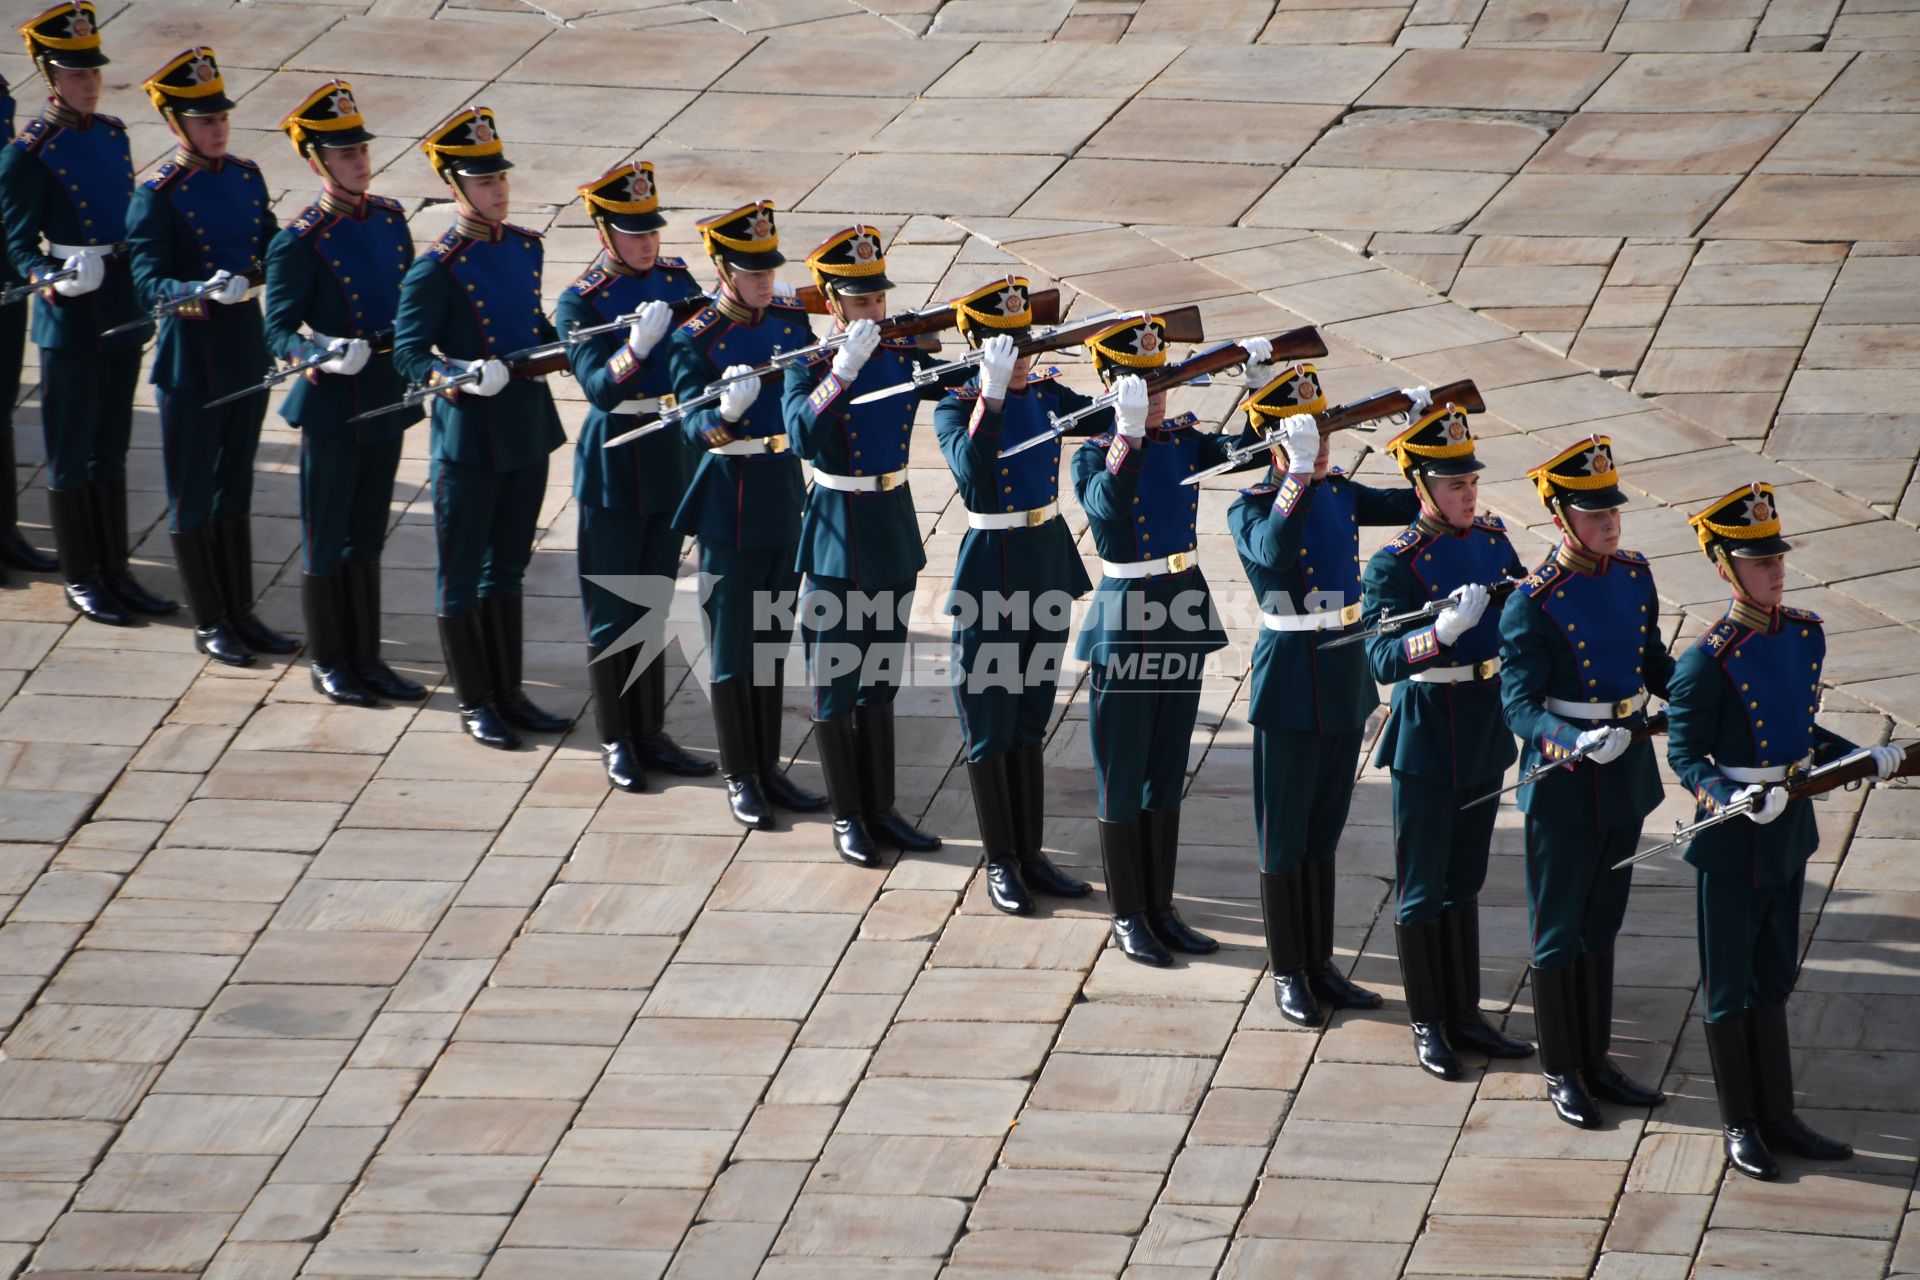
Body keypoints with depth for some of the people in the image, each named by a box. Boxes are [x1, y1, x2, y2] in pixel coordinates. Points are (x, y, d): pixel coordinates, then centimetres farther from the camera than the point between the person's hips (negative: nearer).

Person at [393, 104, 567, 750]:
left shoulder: (525, 247, 5)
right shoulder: (437, 269, -16)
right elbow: (409, 352, -16)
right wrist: (460, 376, -32)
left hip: (528, 430, 7)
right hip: (469, 439, -7)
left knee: (507, 567, 17)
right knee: (462, 575, 6)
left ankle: (509, 693, 26)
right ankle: (474, 703, 16)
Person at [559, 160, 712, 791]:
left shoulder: (675, 279, 3)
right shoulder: (580, 303, -13)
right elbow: (600, 386, -22)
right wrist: (639, 344, -39)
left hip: (670, 456, 5)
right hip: (613, 467, -5)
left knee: (654, 605, 14)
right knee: (613, 611, 4)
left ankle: (651, 734, 24)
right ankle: (615, 743, 14)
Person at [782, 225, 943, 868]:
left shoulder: (905, 355, 2)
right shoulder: (809, 367, -12)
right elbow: (803, 435, -29)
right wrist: (843, 369, -37)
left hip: (894, 527, 5)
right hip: (838, 533, -5)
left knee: (880, 677, 14)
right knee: (836, 681, 3)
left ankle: (881, 808, 22)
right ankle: (846, 817, 13)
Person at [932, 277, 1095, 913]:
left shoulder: (1047, 392, 3)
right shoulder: (956, 409, -13)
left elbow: (1110, 419, -6)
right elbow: (972, 473, -31)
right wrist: (992, 394, -36)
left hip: (1048, 566, 5)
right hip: (990, 575, -5)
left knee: (1031, 718, 14)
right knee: (991, 724, 4)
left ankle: (1032, 855, 23)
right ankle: (1000, 864, 14)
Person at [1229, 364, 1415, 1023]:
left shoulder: (1338, 493, 7)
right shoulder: (1252, 509, -12)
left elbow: (1410, 504, 2)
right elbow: (1273, 551, -33)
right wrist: (1299, 473, -34)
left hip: (1345, 676, 6)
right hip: (1290, 679, -6)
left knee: (1323, 831, 15)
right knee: (1285, 836, 4)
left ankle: (1320, 966, 24)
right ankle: (1288, 974, 14)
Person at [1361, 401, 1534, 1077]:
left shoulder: (1492, 539, 3)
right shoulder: (1395, 564, -17)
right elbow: (1383, 660, -26)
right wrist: (1445, 629, -41)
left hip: (1487, 729, 6)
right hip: (1429, 737, -6)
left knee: (1465, 880, 16)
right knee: (1423, 887, 4)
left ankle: (1465, 1015, 24)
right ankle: (1426, 1023, 14)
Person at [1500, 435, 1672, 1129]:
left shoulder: (1634, 574, 1)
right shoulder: (1533, 602, -19)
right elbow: (1519, 705, -21)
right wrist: (1579, 744, -37)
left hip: (1626, 773, 6)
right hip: (1563, 782, -6)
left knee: (1602, 921, 17)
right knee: (1559, 931, 5)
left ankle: (1595, 1058, 29)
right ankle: (1561, 1073, 17)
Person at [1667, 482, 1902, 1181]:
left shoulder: (1805, 634, 2)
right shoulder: (1709, 660, -20)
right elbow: (1685, 755, -14)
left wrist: (1863, 757, 1)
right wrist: (1731, 800, -30)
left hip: (1789, 830, 7)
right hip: (1733, 839, -7)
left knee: (1774, 978, 17)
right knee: (1730, 988, 7)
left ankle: (1778, 1115, 26)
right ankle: (1739, 1125, 18)